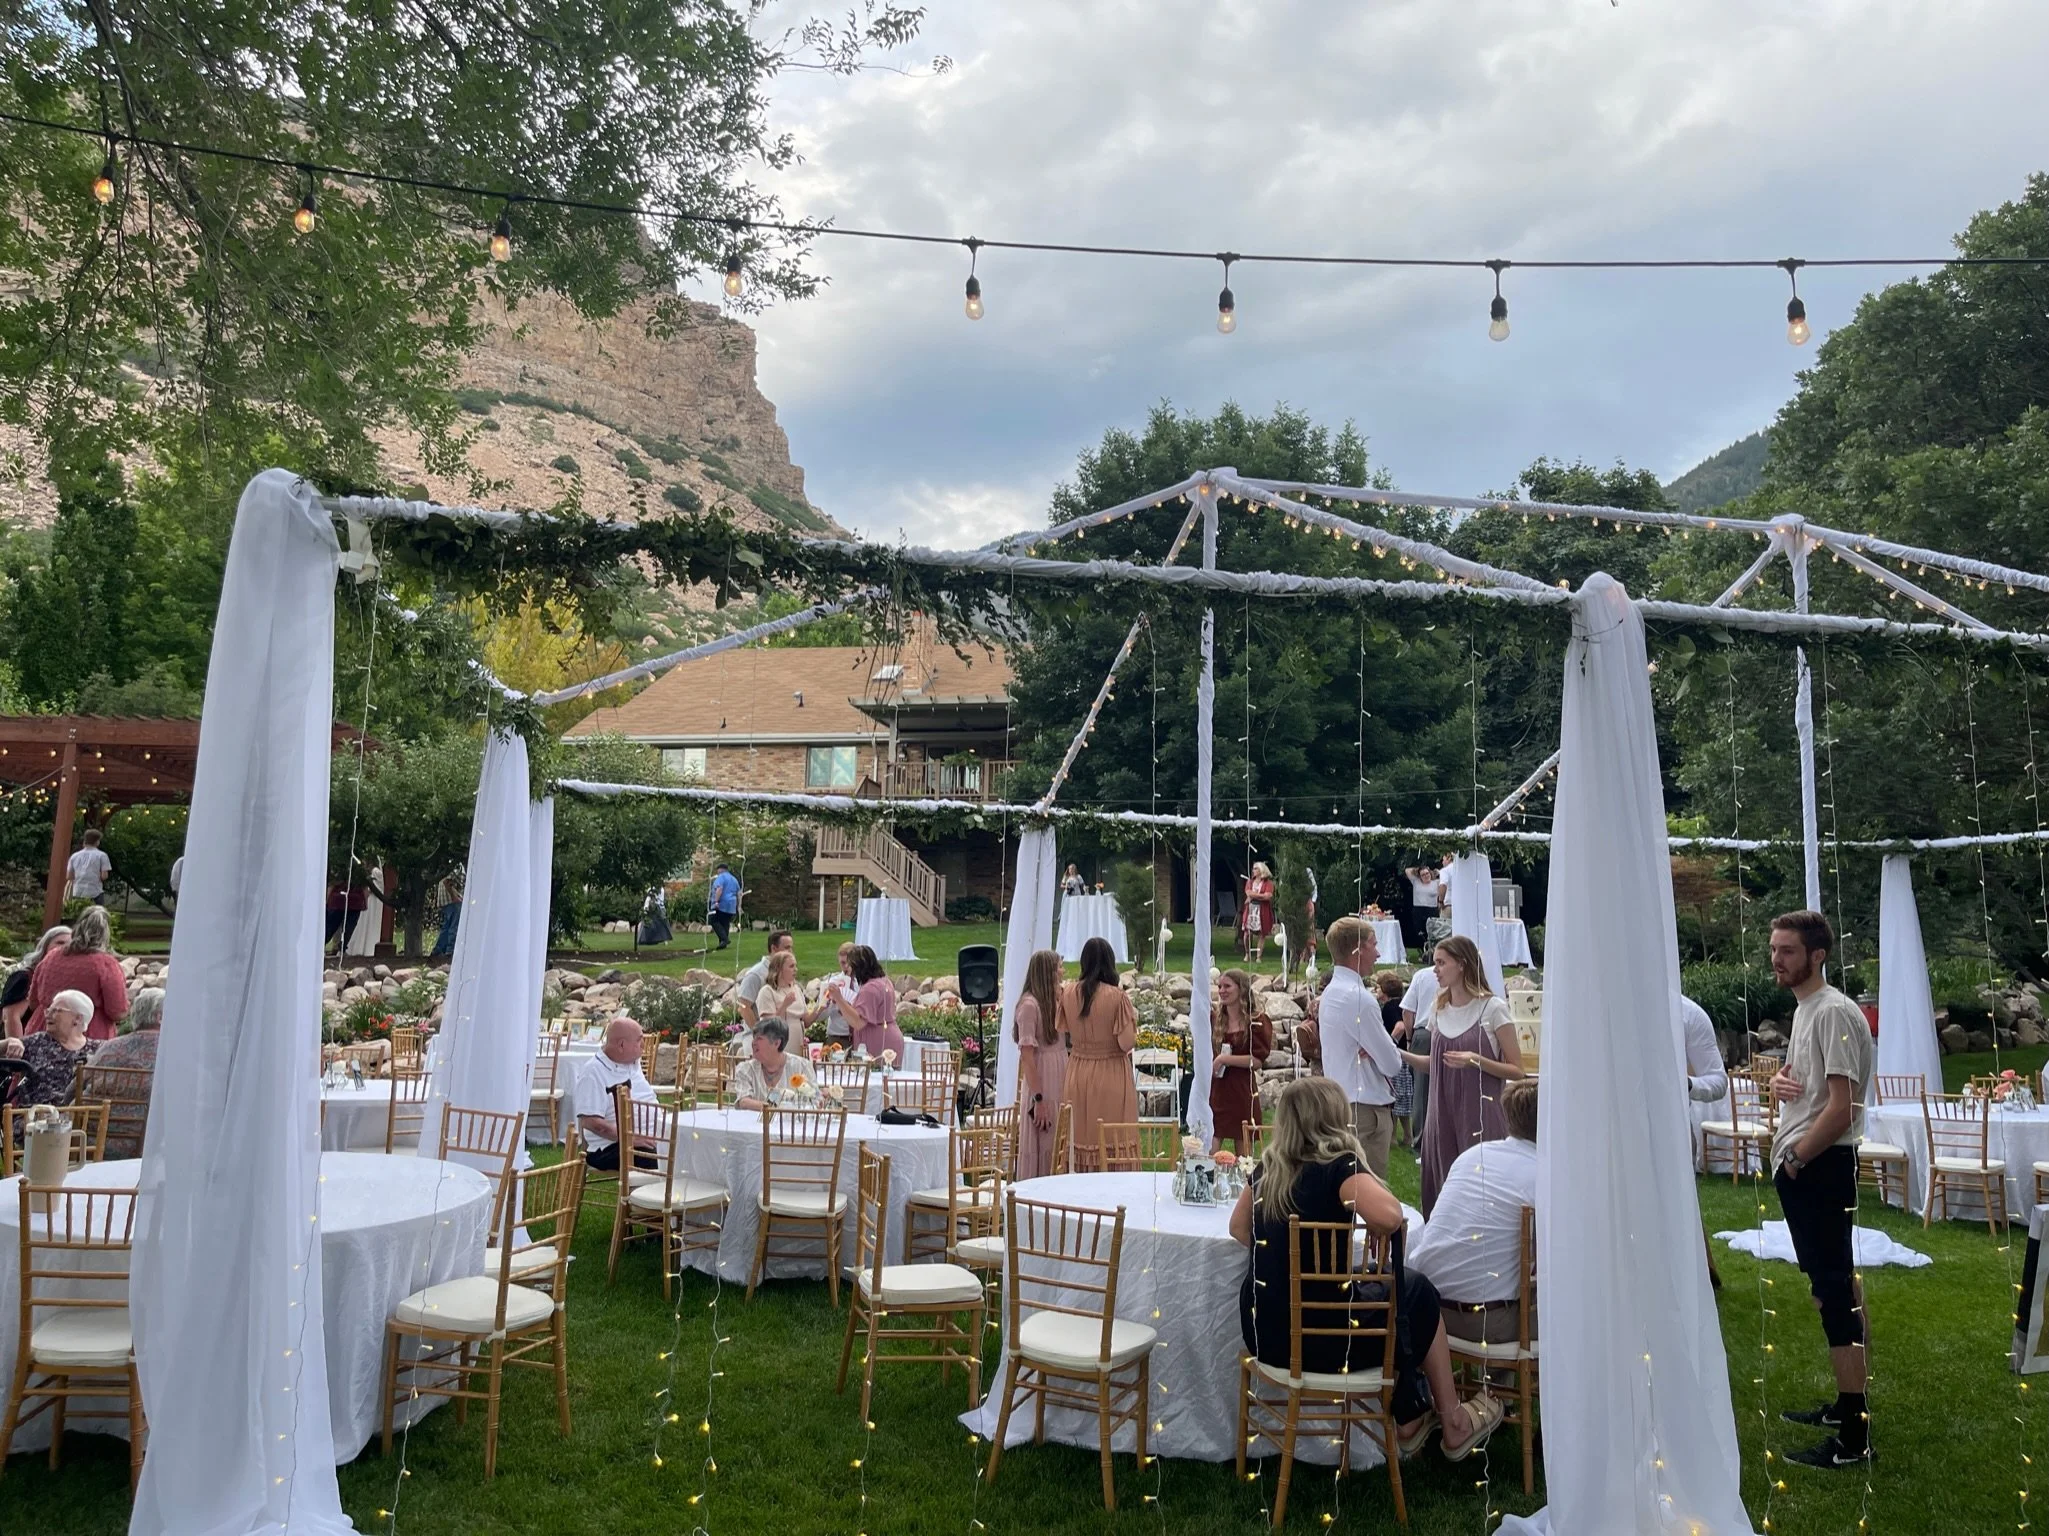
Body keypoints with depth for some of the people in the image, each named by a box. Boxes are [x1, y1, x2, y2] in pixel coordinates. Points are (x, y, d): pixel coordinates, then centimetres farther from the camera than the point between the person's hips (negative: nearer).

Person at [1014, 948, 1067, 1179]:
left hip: (1059, 1084, 8)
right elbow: (1026, 1056, -16)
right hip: (1041, 1084, -8)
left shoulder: (1055, 1002, 13)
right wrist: (1038, 1099, -19)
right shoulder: (1029, 1005, -13)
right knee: (1039, 1148, 0)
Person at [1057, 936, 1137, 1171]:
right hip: (1110, 1076, -4)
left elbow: (1064, 1034, 5)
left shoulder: (1068, 993, -2)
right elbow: (1127, 1043, -15)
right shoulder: (1117, 997, -14)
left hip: (1077, 1075, 4)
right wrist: (1133, 1017, 2)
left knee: (1081, 1138, 11)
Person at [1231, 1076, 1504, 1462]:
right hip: (1317, 1339, -6)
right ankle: (1453, 1425, 33)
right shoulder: (1338, 1166, -16)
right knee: (1418, 1291, 21)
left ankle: (1409, 1420, 42)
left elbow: (1238, 1228, 17)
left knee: (1389, 1284, 32)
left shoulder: (1268, 1167, 3)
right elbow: (1388, 1216, -32)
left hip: (1261, 1333, 6)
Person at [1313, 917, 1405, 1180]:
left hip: (1340, 1101, 10)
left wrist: (1375, 1051, -3)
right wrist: (1396, 1054, 4)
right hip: (1366, 1108, -10)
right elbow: (1392, 1064, -17)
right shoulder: (1358, 998, -19)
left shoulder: (1331, 992, 12)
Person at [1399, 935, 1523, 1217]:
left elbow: (1516, 1071, -6)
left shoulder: (1493, 1008, -6)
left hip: (1480, 1116, -5)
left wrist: (1476, 1060, -20)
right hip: (1442, 1116, 5)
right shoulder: (1439, 1009, 11)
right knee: (1441, 1189, 5)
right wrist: (1401, 1054, 3)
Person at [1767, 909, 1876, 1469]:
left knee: (1835, 1294, -8)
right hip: (1799, 1166, 10)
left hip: (1819, 1166, -10)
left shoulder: (1834, 1013, -17)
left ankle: (1855, 1436, -4)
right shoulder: (1803, 1009, 14)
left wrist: (1793, 1159, -15)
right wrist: (1778, 1079, 4)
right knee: (1832, 1287, 17)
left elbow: (1842, 1106, -21)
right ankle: (1847, 1405, 28)